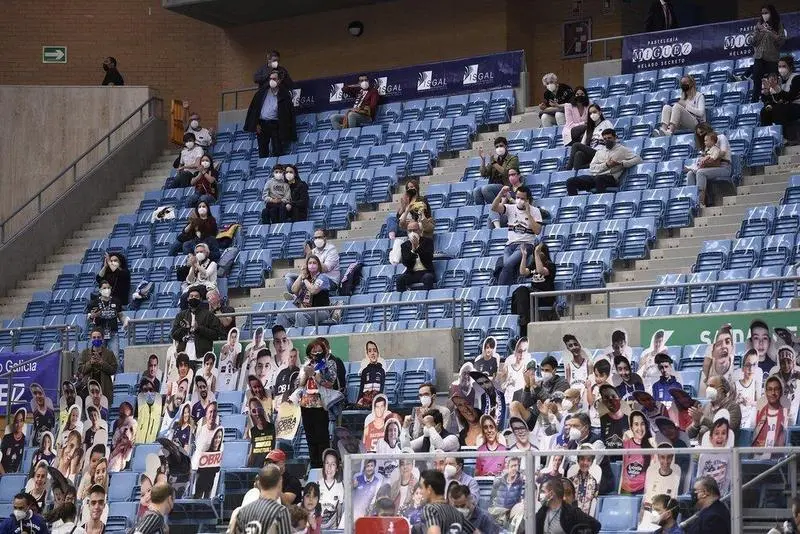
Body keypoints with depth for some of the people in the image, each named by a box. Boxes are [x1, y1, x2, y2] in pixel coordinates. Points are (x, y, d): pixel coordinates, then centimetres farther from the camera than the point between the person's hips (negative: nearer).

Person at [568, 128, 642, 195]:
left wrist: (621, 163, -10)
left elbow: (638, 159, 1)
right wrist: (606, 165, -5)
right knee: (571, 182, -13)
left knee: (599, 179, -42)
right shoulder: (600, 150, 25)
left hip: (610, 178, -6)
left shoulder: (622, 149, 11)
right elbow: (592, 168, 12)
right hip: (594, 177, 6)